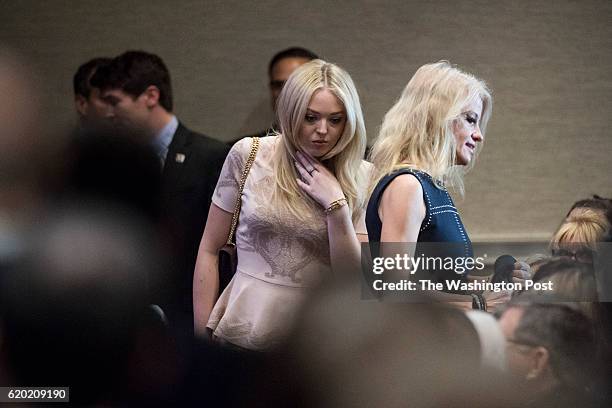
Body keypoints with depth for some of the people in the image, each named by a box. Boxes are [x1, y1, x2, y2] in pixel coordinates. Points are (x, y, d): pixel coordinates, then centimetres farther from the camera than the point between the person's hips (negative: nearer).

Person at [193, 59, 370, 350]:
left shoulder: (361, 178, -1)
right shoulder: (248, 155, -3)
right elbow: (209, 250, 3)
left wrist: (336, 205, -15)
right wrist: (202, 334, -1)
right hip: (243, 336, -1)